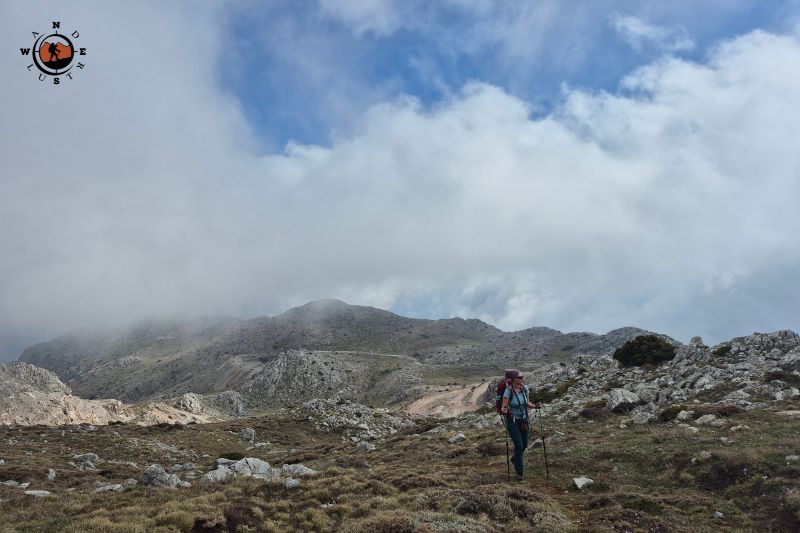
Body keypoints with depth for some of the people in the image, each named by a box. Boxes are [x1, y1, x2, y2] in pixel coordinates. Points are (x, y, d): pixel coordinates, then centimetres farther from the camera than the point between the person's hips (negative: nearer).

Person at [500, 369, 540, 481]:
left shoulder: (525, 388, -6)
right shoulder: (508, 391, -21)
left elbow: (527, 403, 7)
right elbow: (503, 407, -18)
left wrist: (535, 406, -11)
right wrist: (504, 410, -40)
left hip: (523, 420, 5)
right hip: (512, 421, -5)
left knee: (524, 444, 14)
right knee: (519, 446, -9)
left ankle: (515, 459, 46)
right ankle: (519, 472, 8)